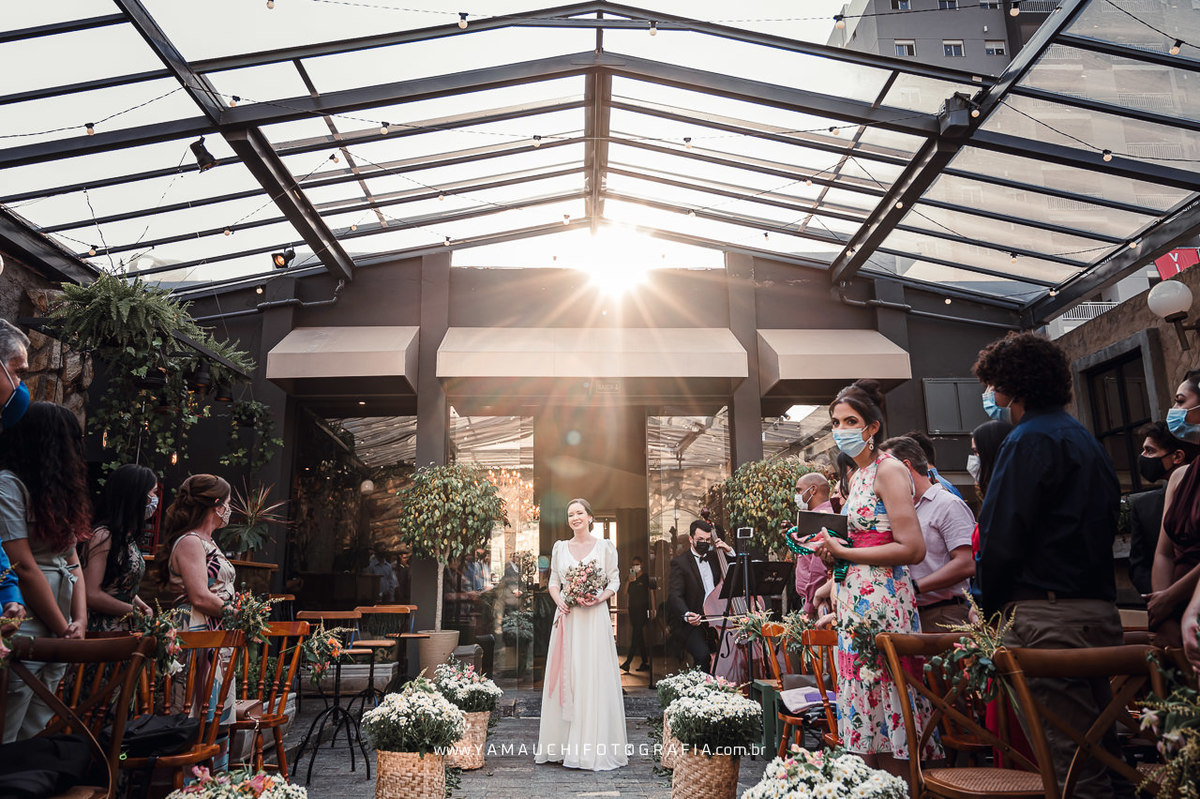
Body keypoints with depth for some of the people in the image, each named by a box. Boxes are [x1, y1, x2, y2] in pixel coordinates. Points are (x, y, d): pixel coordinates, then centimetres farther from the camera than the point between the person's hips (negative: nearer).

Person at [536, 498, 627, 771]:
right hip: (567, 617, 3)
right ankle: (563, 744, 10)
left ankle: (593, 746, 3)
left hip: (594, 618, -3)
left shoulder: (604, 547, 2)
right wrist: (559, 601, -6)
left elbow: (614, 582, 2)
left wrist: (598, 598, -15)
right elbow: (553, 582, 13)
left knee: (593, 678, -4)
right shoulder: (560, 547, 11)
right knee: (565, 677, 3)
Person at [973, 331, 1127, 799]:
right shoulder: (1084, 439, 19)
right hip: (1100, 609, 10)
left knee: (1068, 756, -6)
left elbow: (1001, 539, -15)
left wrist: (991, 608, -1)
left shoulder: (1029, 440, -11)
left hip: (1048, 615, -10)